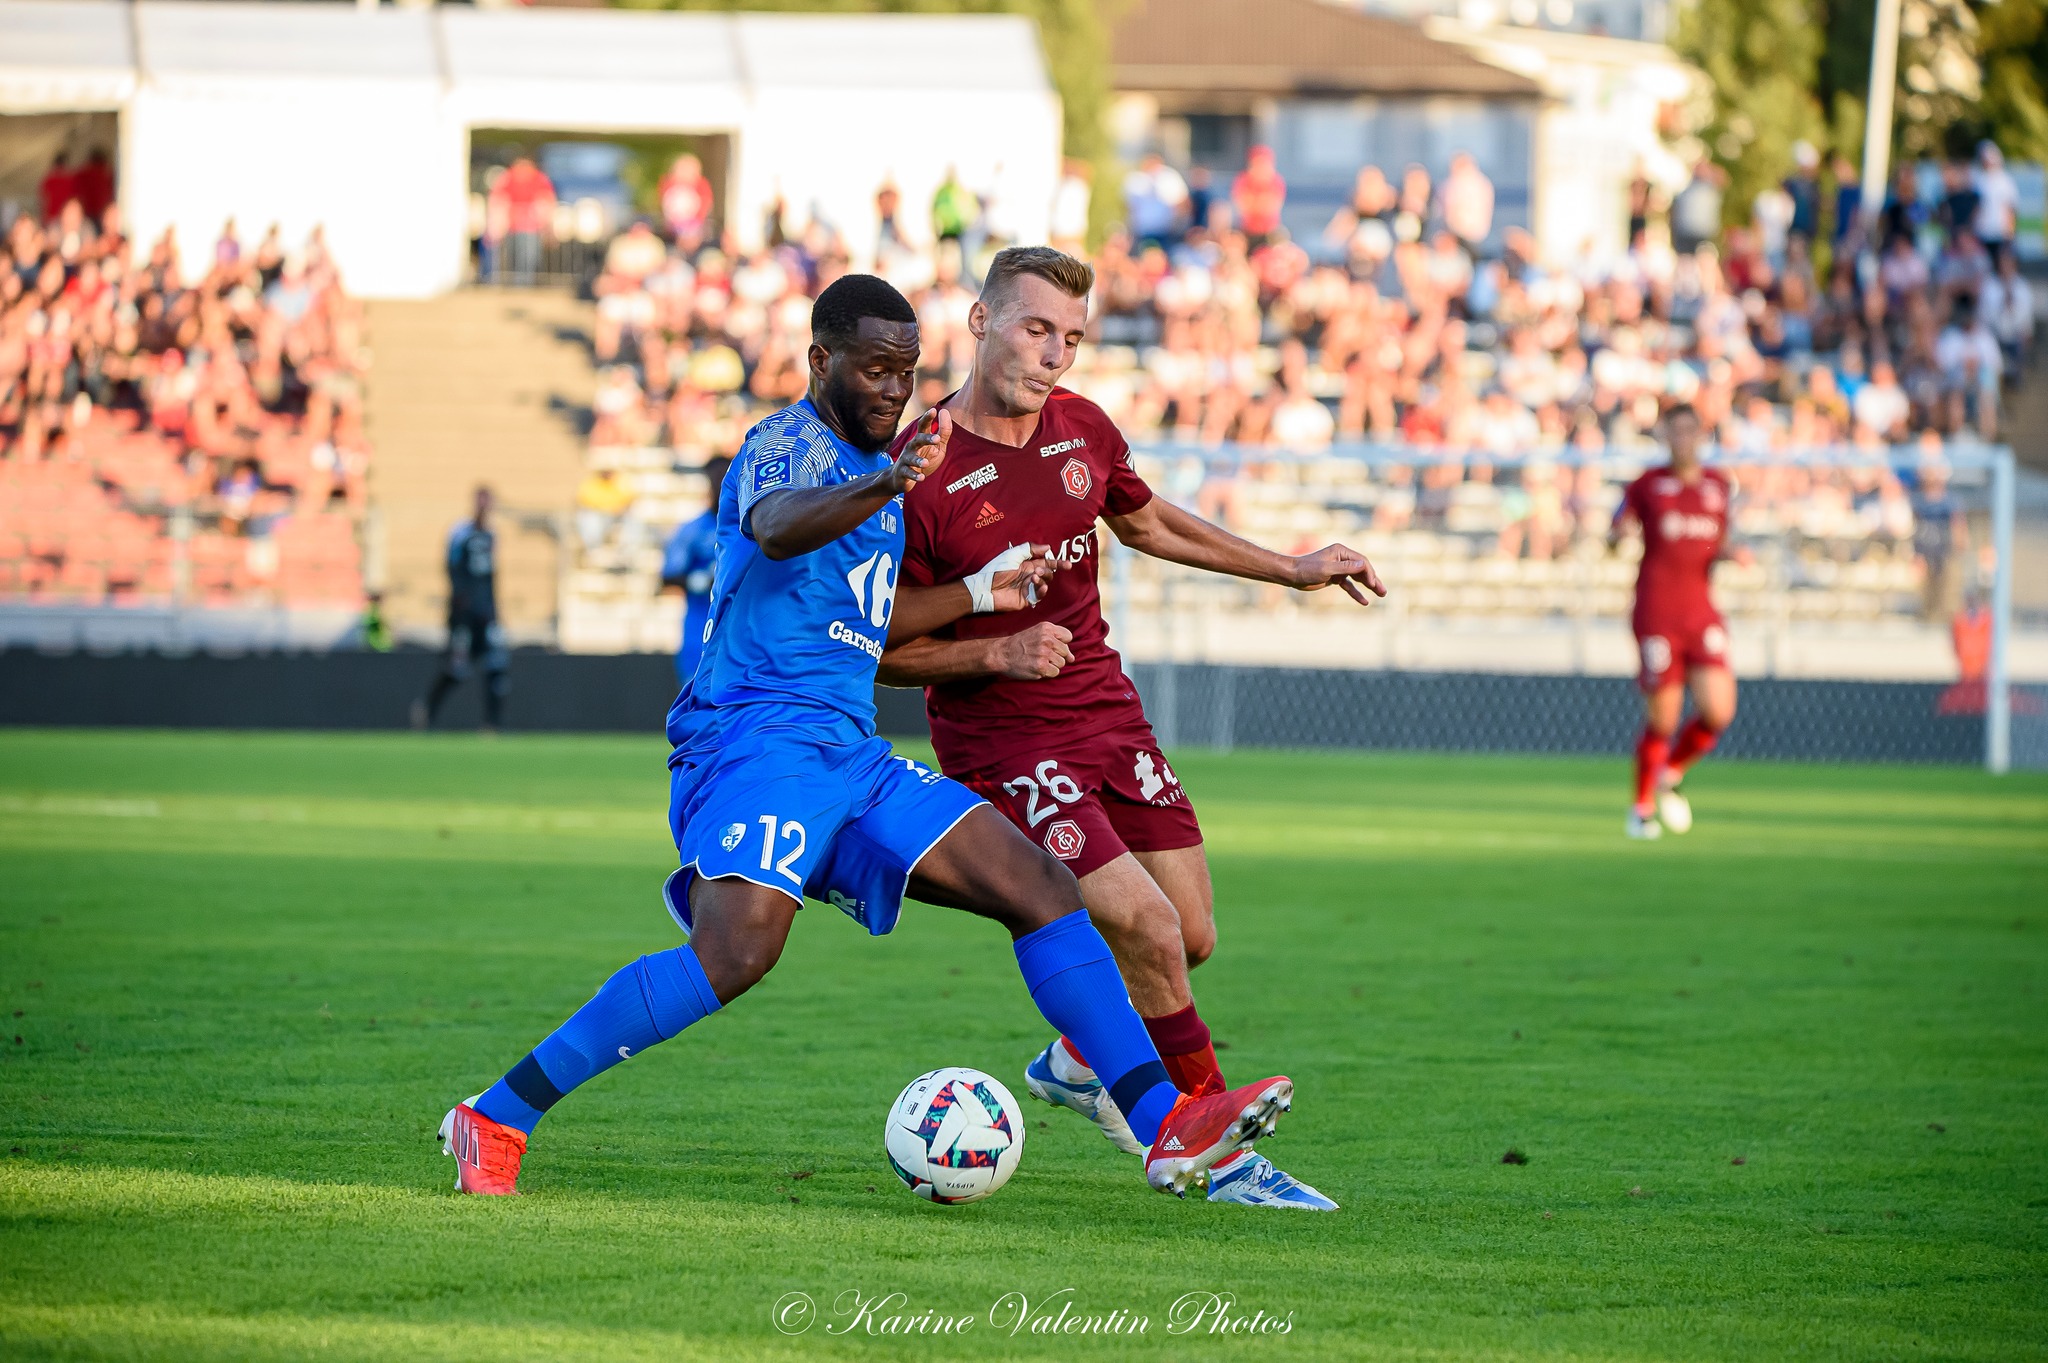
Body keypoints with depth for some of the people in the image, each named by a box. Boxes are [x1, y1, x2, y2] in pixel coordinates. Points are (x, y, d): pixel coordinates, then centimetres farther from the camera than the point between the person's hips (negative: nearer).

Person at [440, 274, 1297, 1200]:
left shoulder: (867, 464, 23)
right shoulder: (787, 443, -6)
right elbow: (777, 530, -33)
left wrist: (978, 594, 32)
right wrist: (884, 486, -50)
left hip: (850, 757, 9)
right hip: (757, 735, -9)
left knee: (1043, 888, -1)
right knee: (737, 950, -30)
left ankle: (1168, 1127, -3)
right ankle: (496, 1117, -22)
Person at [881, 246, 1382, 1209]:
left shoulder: (1084, 431, 0)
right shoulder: (918, 476, -19)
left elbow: (1144, 521, 22)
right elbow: (882, 650, -12)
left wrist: (1290, 570, 23)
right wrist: (998, 653, -26)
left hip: (1108, 712, 7)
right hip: (1002, 740, -7)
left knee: (1191, 939, 9)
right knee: (1145, 927, -18)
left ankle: (1080, 1059, 38)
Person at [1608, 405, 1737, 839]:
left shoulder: (1717, 484, 11)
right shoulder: (1648, 485, 1)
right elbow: (1613, 539, 5)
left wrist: (1728, 553, 0)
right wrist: (1619, 532, -18)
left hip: (1703, 613, 4)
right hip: (1656, 615, -4)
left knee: (1718, 712, -10)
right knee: (1662, 719, -4)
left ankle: (1671, 775, 19)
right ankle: (1642, 808, 17)